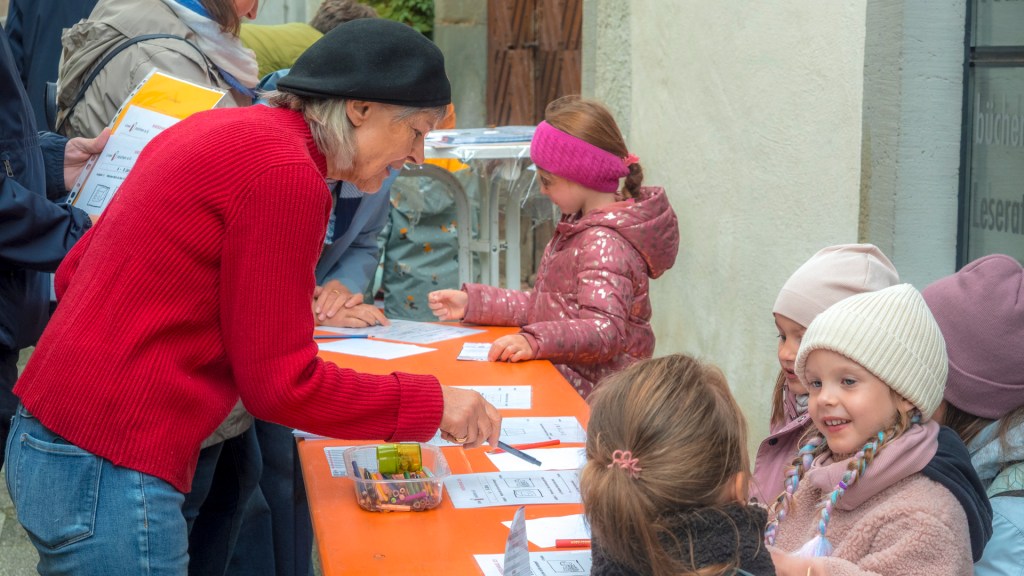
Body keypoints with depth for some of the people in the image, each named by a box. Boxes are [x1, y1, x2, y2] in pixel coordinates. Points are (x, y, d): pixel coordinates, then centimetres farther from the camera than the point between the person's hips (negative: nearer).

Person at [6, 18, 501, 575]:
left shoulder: (212, 129, 11)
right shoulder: (287, 173, -16)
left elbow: (73, 273, 16)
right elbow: (281, 383, -14)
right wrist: (431, 404, -4)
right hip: (110, 474, -9)